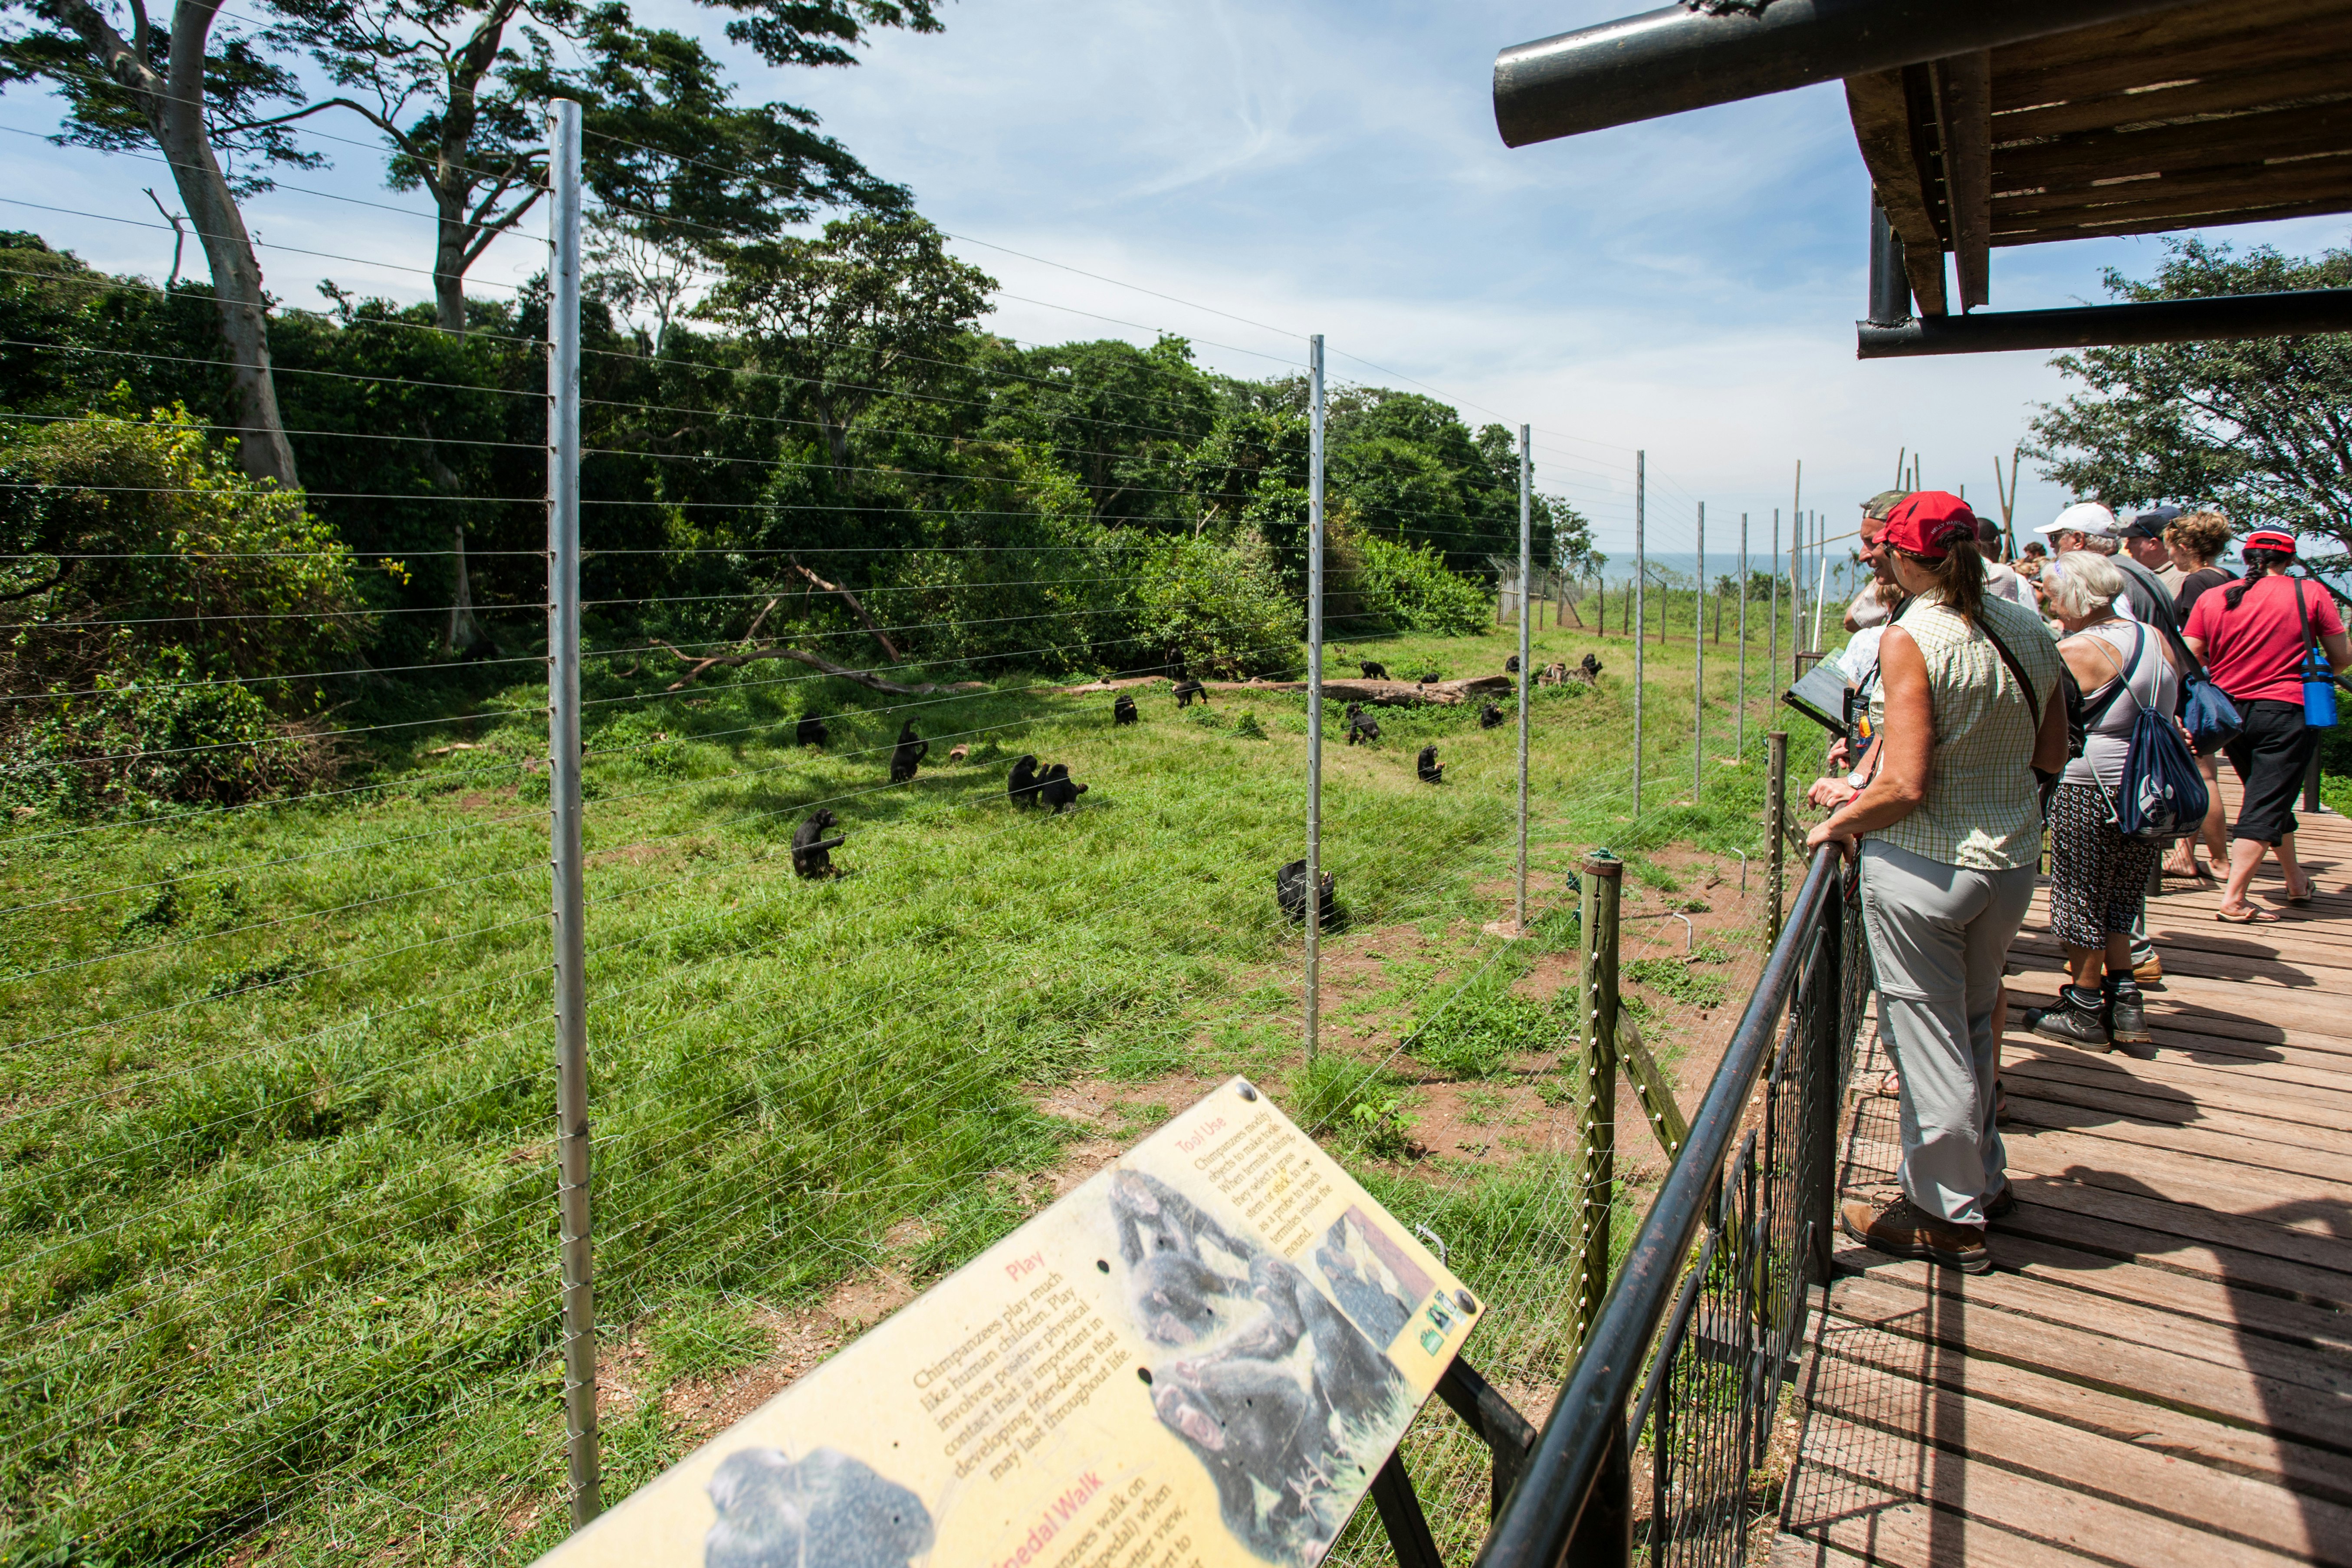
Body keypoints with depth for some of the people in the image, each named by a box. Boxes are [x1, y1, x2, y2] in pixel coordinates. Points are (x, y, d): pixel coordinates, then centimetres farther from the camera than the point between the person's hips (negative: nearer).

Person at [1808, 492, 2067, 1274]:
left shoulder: (1912, 639, -18)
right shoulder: (2028, 631, 2)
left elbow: (1905, 788, -21)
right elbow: (2052, 753, 12)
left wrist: (1839, 823, -6)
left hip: (1924, 865, -7)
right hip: (2013, 859, 7)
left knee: (1929, 1035, 8)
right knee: (1973, 1022, 24)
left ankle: (1950, 1217, 22)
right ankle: (1983, 1179, 40)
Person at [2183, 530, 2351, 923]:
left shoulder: (2211, 598, 0)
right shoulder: (2311, 594, -6)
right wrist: (2315, 664, 20)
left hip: (2230, 711, 4)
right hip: (2287, 712, -4)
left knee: (2267, 797, 21)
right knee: (2267, 806, -3)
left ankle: (2296, 882, 36)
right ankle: (2233, 900, -8)